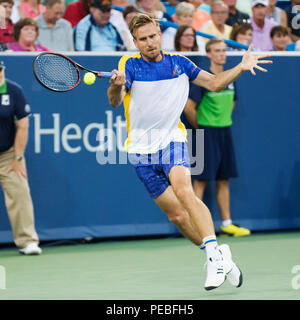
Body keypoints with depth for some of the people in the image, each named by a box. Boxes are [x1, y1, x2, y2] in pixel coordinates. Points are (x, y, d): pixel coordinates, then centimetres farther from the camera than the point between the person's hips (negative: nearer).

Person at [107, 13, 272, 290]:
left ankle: (214, 254, -34)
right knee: (176, 215, 1)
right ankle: (220, 256, 16)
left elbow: (215, 83, 19)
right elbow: (115, 102, -19)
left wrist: (241, 67, 3)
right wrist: (116, 85, -41)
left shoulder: (179, 64, 7)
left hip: (171, 140, 0)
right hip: (142, 150, 1)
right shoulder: (129, 65, -2)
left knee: (183, 190, -29)